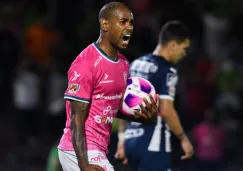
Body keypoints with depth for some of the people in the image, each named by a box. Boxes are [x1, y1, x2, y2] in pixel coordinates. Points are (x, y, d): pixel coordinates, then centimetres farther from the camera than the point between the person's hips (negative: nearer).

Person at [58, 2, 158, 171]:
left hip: (96, 150, 9)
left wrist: (142, 117, 1)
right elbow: (77, 119, -18)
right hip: (81, 152, -9)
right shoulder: (86, 64, -17)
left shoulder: (123, 64, 11)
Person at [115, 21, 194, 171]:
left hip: (131, 140, 9)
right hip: (152, 143, -9)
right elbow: (166, 111, -18)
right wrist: (183, 138, -7)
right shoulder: (167, 71, -11)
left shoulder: (136, 64, 14)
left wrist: (122, 139, 22)